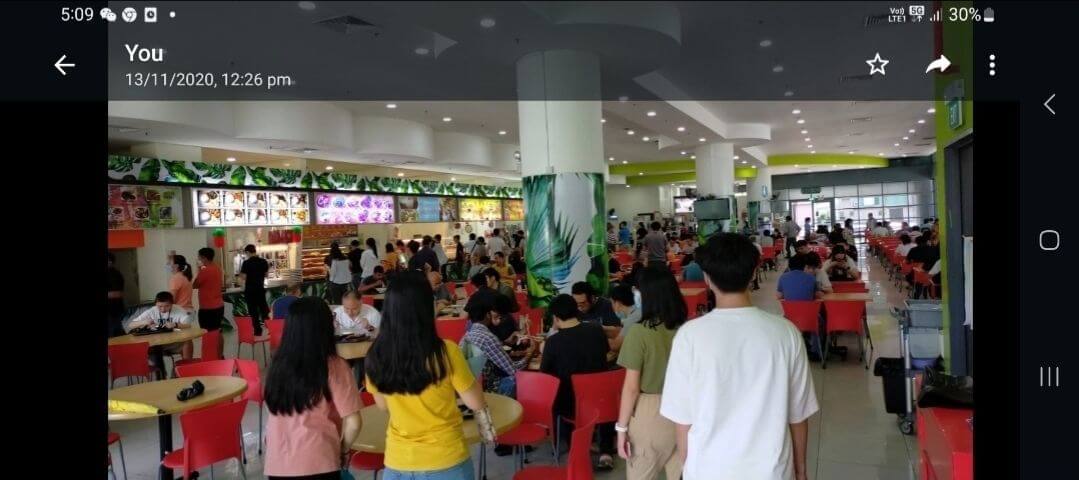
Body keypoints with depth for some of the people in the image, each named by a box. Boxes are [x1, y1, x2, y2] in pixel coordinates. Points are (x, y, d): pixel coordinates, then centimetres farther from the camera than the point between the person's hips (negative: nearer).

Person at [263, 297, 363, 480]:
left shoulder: (277, 364, -1)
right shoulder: (333, 367, -13)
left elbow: (277, 415, 10)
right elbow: (353, 423, -13)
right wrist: (343, 450, 6)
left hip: (276, 464, 4)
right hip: (317, 465, -4)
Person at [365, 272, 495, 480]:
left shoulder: (376, 355, -12)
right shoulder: (445, 352, -23)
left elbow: (382, 404, 5)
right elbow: (476, 404, -11)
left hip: (398, 462, 2)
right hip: (445, 460, -2)